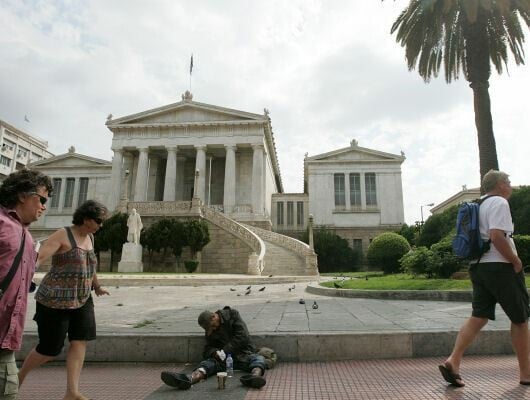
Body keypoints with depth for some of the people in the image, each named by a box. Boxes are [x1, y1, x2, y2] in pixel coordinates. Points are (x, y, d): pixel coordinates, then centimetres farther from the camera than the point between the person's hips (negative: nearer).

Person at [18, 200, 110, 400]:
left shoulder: (89, 237, 9)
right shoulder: (63, 235, -13)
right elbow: (39, 256, -26)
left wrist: (97, 287, 34)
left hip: (82, 300, 7)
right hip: (56, 301, -7)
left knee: (80, 342, -2)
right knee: (50, 348, 5)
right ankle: (20, 374, 34)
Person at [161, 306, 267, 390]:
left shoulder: (233, 315, -3)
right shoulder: (210, 331, 11)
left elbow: (243, 337, -12)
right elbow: (208, 348, 5)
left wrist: (225, 351, -16)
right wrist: (215, 353, -18)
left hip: (243, 353, -3)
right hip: (225, 358, 3)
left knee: (259, 358, -33)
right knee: (208, 362, -25)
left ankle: (255, 376, -66)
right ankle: (190, 379, -54)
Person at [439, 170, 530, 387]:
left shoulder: (478, 205, 18)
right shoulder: (499, 202, -9)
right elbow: (497, 236, -22)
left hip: (478, 266, 8)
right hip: (500, 267, -8)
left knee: (479, 317, 4)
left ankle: (452, 361, -6)